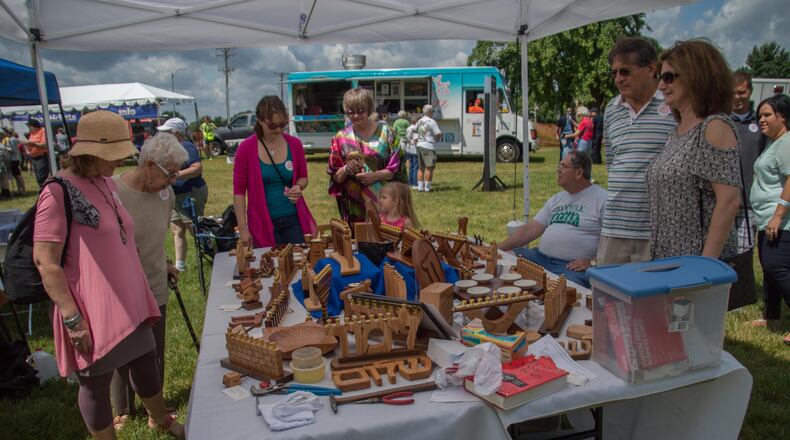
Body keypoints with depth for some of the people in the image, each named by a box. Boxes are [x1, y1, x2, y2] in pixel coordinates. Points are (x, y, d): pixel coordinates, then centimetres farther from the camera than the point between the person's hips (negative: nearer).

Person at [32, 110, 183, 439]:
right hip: (91, 313, -8)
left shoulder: (106, 182, 7)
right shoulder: (59, 192, -18)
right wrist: (73, 318, -20)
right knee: (96, 384, 11)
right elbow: (44, 261, -20)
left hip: (128, 303, 8)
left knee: (146, 366, 23)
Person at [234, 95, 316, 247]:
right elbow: (239, 191, -4)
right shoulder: (246, 148, -7)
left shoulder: (294, 144, 0)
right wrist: (243, 228, -8)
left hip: (294, 220, 3)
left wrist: (298, 187, -9)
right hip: (263, 223, -2)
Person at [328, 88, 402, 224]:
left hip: (383, 200, 0)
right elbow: (335, 177, 9)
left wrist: (375, 175, -13)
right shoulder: (341, 138, 6)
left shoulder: (384, 131, 3)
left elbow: (396, 167, 2)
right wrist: (346, 170, -12)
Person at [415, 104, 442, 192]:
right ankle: (427, 188, -3)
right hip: (428, 146, -7)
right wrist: (438, 139, 5)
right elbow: (439, 134, -14)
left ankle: (420, 187, 13)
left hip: (419, 145, 8)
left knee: (421, 168, 13)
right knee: (429, 168, -2)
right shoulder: (431, 121, -10)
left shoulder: (419, 121, 12)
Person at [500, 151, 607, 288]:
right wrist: (499, 249, 6)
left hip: (574, 266, -6)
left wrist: (592, 262, -16)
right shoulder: (556, 199, 20)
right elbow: (530, 229, 15)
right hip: (541, 257, 7)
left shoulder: (602, 199, -1)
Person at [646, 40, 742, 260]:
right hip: (666, 258, 8)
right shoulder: (677, 131, 12)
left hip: (699, 259, -7)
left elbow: (729, 201, -18)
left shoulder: (715, 127, -12)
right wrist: (656, 254, 14)